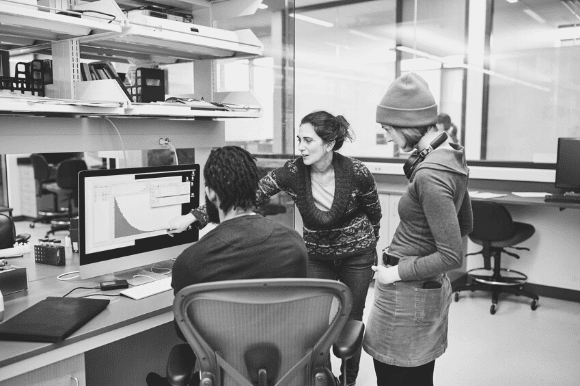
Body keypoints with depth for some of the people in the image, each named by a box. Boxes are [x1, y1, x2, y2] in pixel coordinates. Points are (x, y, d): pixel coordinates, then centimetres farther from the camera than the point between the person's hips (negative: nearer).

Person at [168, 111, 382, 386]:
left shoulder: (357, 173, -22)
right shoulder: (292, 173, -20)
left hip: (357, 256, -1)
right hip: (317, 257, 1)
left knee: (351, 321, 11)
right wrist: (193, 216, -27)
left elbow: (374, 214, -4)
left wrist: (371, 247, 8)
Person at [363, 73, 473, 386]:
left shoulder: (429, 176, -25)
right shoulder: (454, 159, 4)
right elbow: (465, 225, 16)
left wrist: (397, 272, -15)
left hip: (408, 291, -9)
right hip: (431, 287, 9)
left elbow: (452, 256, -25)